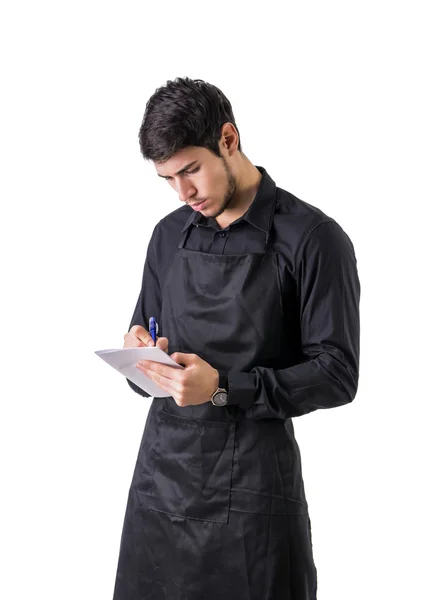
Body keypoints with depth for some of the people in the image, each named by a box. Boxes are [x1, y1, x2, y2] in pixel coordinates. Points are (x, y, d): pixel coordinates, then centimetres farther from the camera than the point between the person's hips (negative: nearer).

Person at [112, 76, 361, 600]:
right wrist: (140, 357, -5)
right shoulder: (169, 235, 9)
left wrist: (224, 388, -20)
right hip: (162, 472, 5)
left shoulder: (313, 239, -9)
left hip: (251, 484, -5)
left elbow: (337, 375, -11)